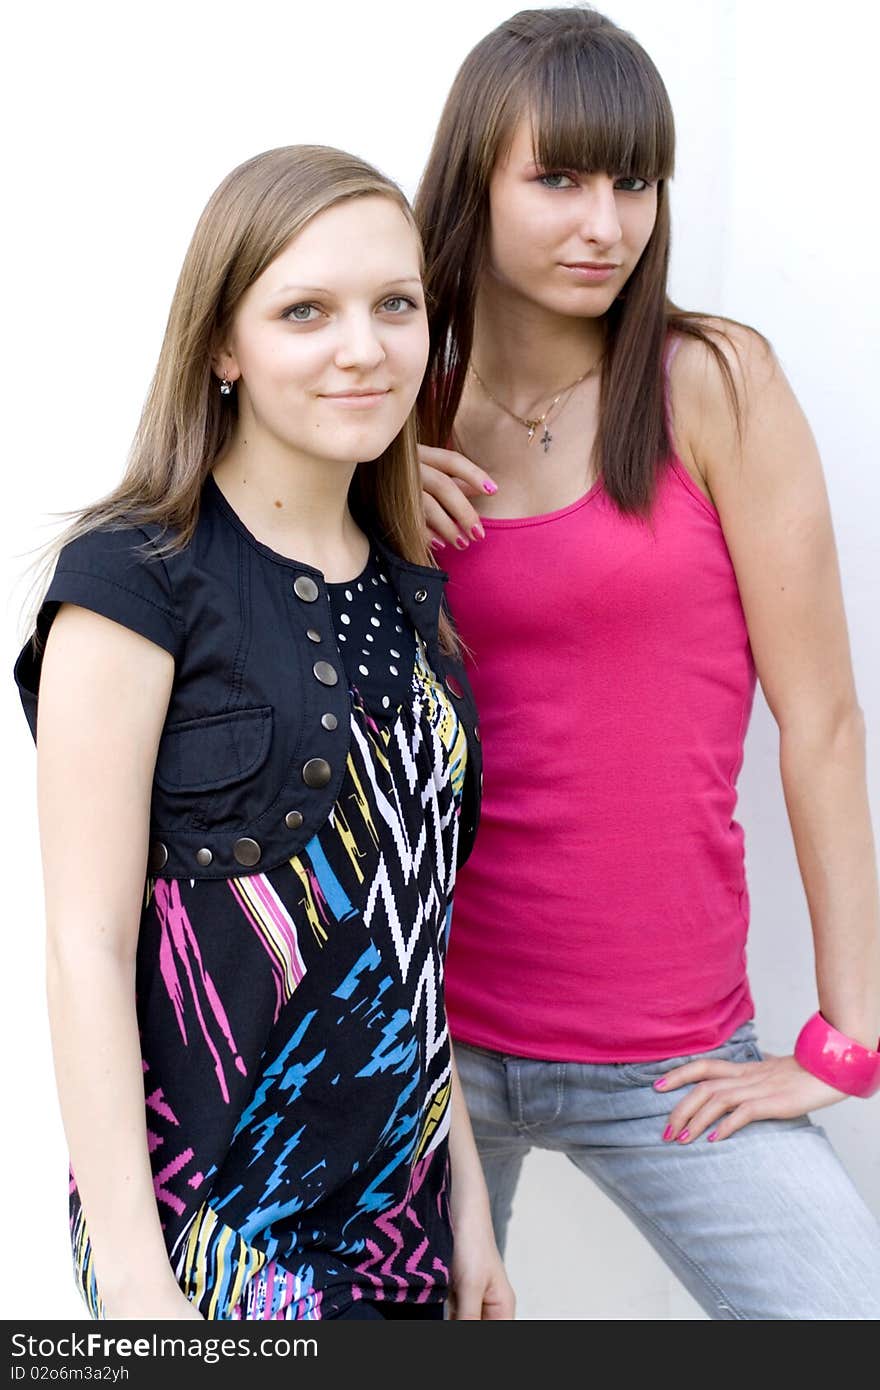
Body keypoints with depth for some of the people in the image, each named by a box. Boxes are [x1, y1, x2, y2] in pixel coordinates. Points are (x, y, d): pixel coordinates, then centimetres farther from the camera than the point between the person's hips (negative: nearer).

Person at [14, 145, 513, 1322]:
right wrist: (133, 1275, -14)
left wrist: (465, 1197, 11)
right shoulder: (135, 580, -13)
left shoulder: (411, 590, 6)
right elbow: (88, 948, -14)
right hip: (210, 1235, -5)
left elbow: (411, 933, 10)